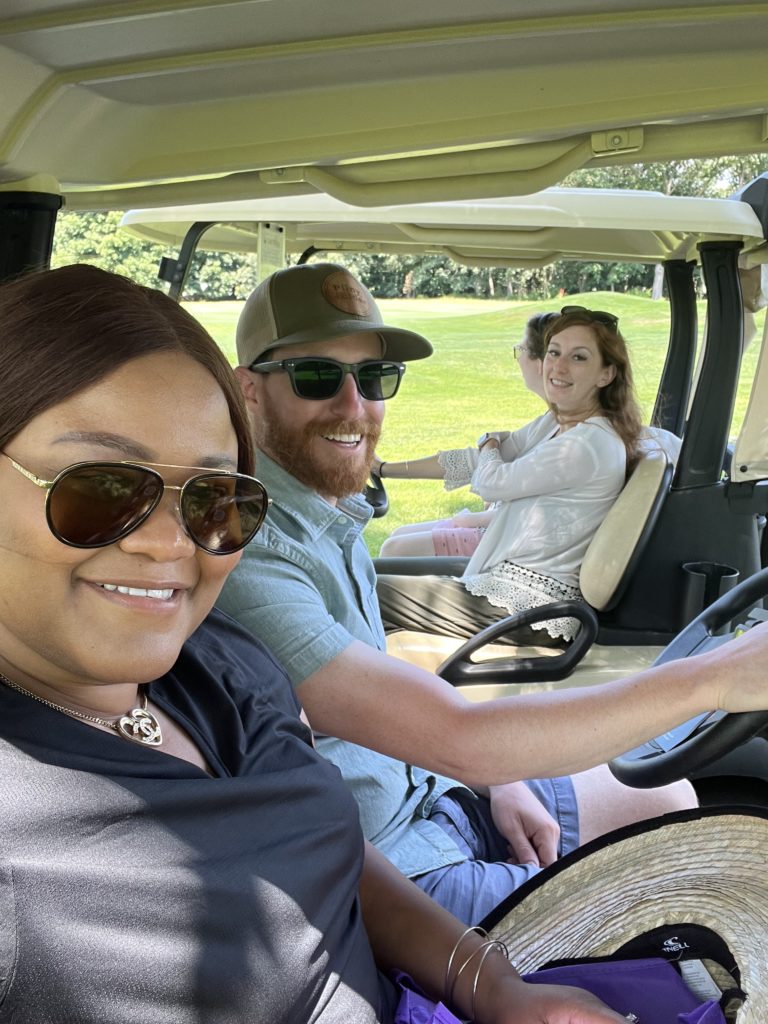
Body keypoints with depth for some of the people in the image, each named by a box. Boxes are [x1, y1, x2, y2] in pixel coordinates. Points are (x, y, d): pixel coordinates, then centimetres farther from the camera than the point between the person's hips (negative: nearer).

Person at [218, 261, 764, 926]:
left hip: (425, 791, 9)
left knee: (670, 797, 16)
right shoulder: (246, 561, -30)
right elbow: (460, 740, -35)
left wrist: (496, 784, 1)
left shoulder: (335, 513, 3)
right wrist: (715, 678, -32)